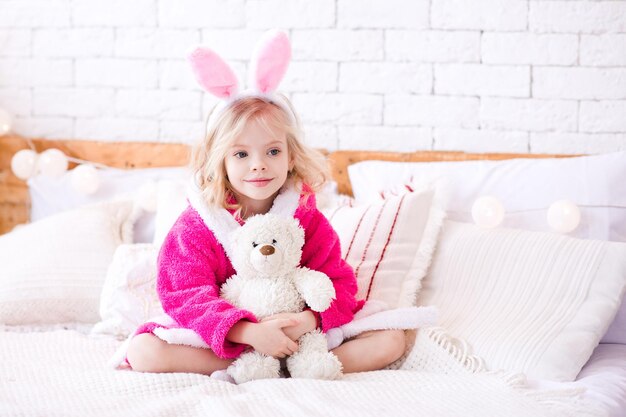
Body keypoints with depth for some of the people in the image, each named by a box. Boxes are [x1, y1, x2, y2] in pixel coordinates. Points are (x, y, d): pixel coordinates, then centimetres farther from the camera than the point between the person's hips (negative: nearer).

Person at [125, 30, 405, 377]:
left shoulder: (308, 220, -3)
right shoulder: (196, 226, -9)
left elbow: (338, 283, -5)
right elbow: (186, 296, -19)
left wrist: (313, 318, -29)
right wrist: (248, 332, -35)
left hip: (299, 336, 1)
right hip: (223, 341, -1)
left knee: (391, 341, -14)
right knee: (143, 351, -30)